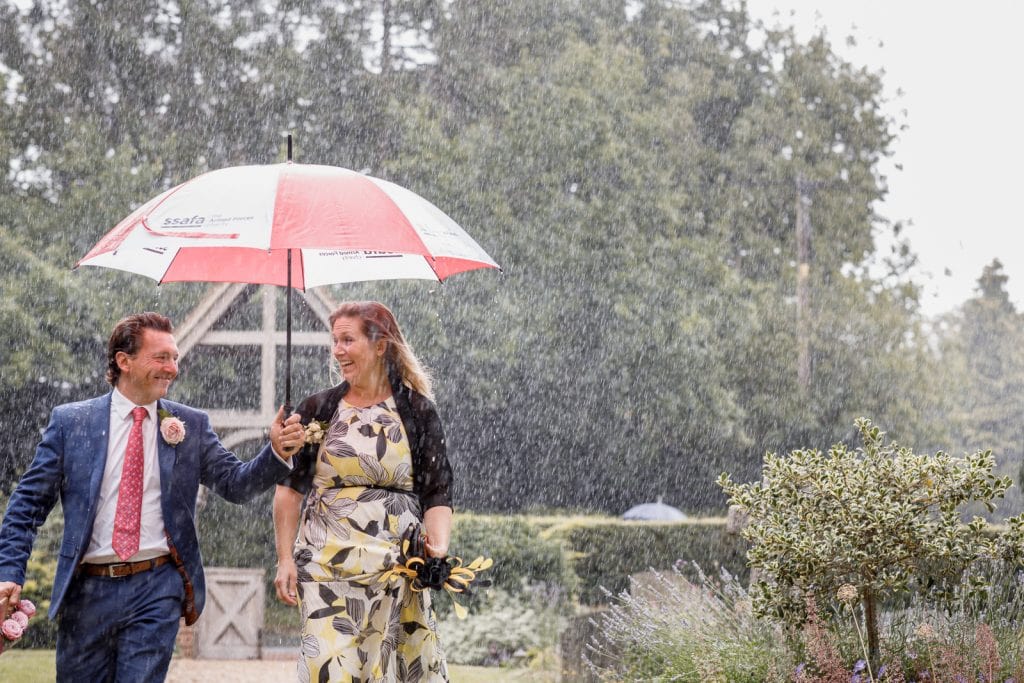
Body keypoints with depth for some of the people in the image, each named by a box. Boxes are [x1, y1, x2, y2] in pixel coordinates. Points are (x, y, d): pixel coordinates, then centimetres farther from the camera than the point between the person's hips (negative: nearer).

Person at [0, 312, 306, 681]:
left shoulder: (192, 425, 6)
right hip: (86, 591, 0)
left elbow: (234, 484, 3)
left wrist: (277, 453, -15)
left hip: (156, 589, 0)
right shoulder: (70, 421, 2)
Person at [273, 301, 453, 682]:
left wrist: (439, 547, -15)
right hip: (327, 565, 0)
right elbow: (289, 489, 10)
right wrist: (285, 559, 1)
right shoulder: (318, 410, 8)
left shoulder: (417, 411, 5)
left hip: (397, 567, 0)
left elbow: (437, 493, 2)